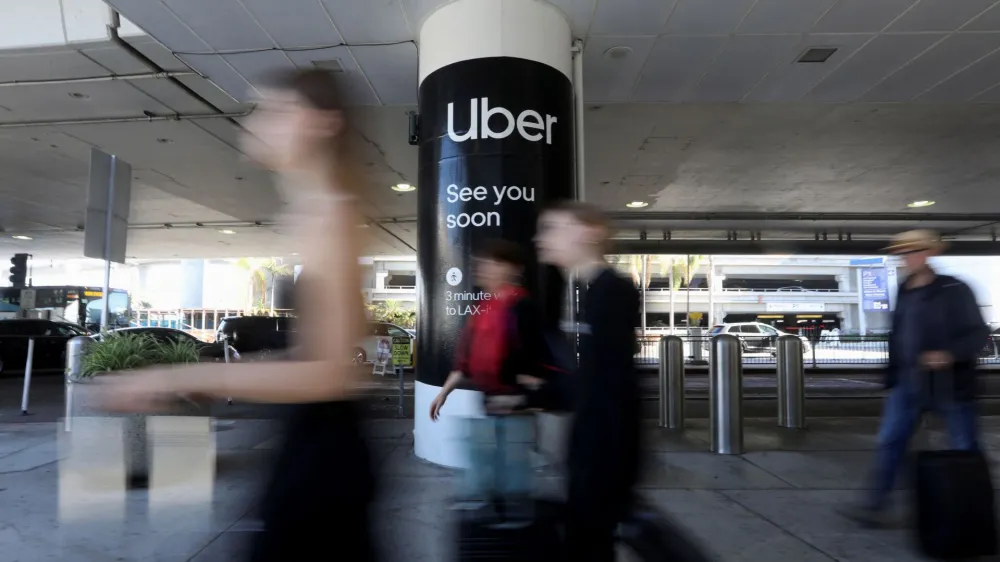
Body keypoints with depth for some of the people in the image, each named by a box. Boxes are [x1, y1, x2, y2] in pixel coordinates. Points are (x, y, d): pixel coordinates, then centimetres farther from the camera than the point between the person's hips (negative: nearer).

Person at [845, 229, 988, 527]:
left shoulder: (954, 290, -9)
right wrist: (893, 375, 15)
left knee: (965, 448, 9)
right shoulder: (903, 292, 9)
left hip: (950, 383, -5)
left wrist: (950, 355, -28)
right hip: (907, 382, 5)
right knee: (889, 441, 2)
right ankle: (876, 505, 7)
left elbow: (979, 332, -11)